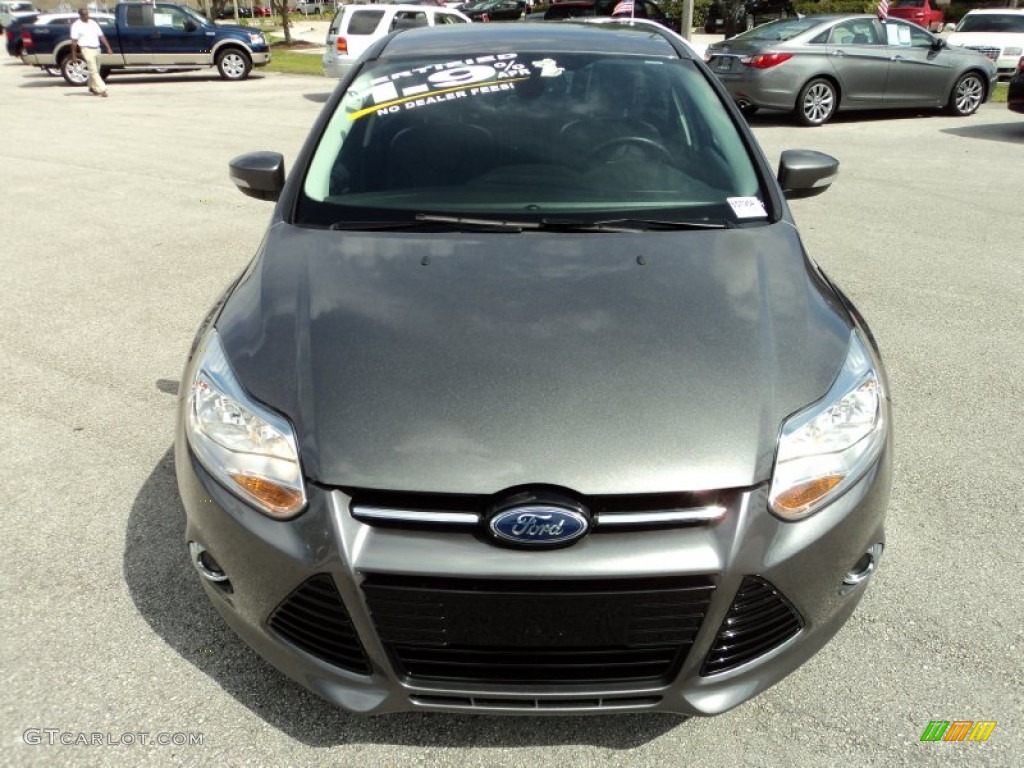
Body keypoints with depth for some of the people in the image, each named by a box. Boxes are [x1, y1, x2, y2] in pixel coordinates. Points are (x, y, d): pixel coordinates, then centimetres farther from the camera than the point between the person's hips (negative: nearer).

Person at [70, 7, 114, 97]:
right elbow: (74, 41, -5)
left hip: (96, 49, 6)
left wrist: (108, 48, 4)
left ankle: (92, 87, 30)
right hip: (87, 49, -6)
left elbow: (101, 36, 13)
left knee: (96, 70, 14)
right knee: (93, 71, -10)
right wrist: (74, 54, -8)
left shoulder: (93, 23, 13)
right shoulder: (76, 25, -3)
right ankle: (102, 89, -18)